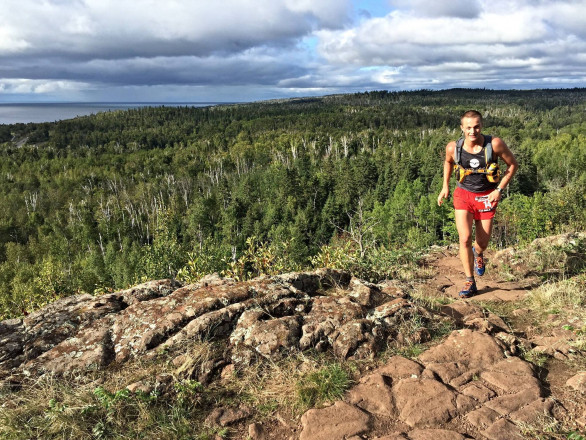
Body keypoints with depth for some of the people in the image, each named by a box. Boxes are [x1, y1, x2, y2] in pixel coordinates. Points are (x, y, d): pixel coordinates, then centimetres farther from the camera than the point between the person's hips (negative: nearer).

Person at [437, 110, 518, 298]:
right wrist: (445, 186, 7)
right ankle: (470, 283, 0)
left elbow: (513, 164, -4)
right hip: (463, 195, 0)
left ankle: (478, 254, 48)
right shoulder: (453, 148, -12)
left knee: (482, 243, 7)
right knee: (465, 238, -14)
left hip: (486, 197, 0)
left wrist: (499, 189, -11)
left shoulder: (495, 144, -18)